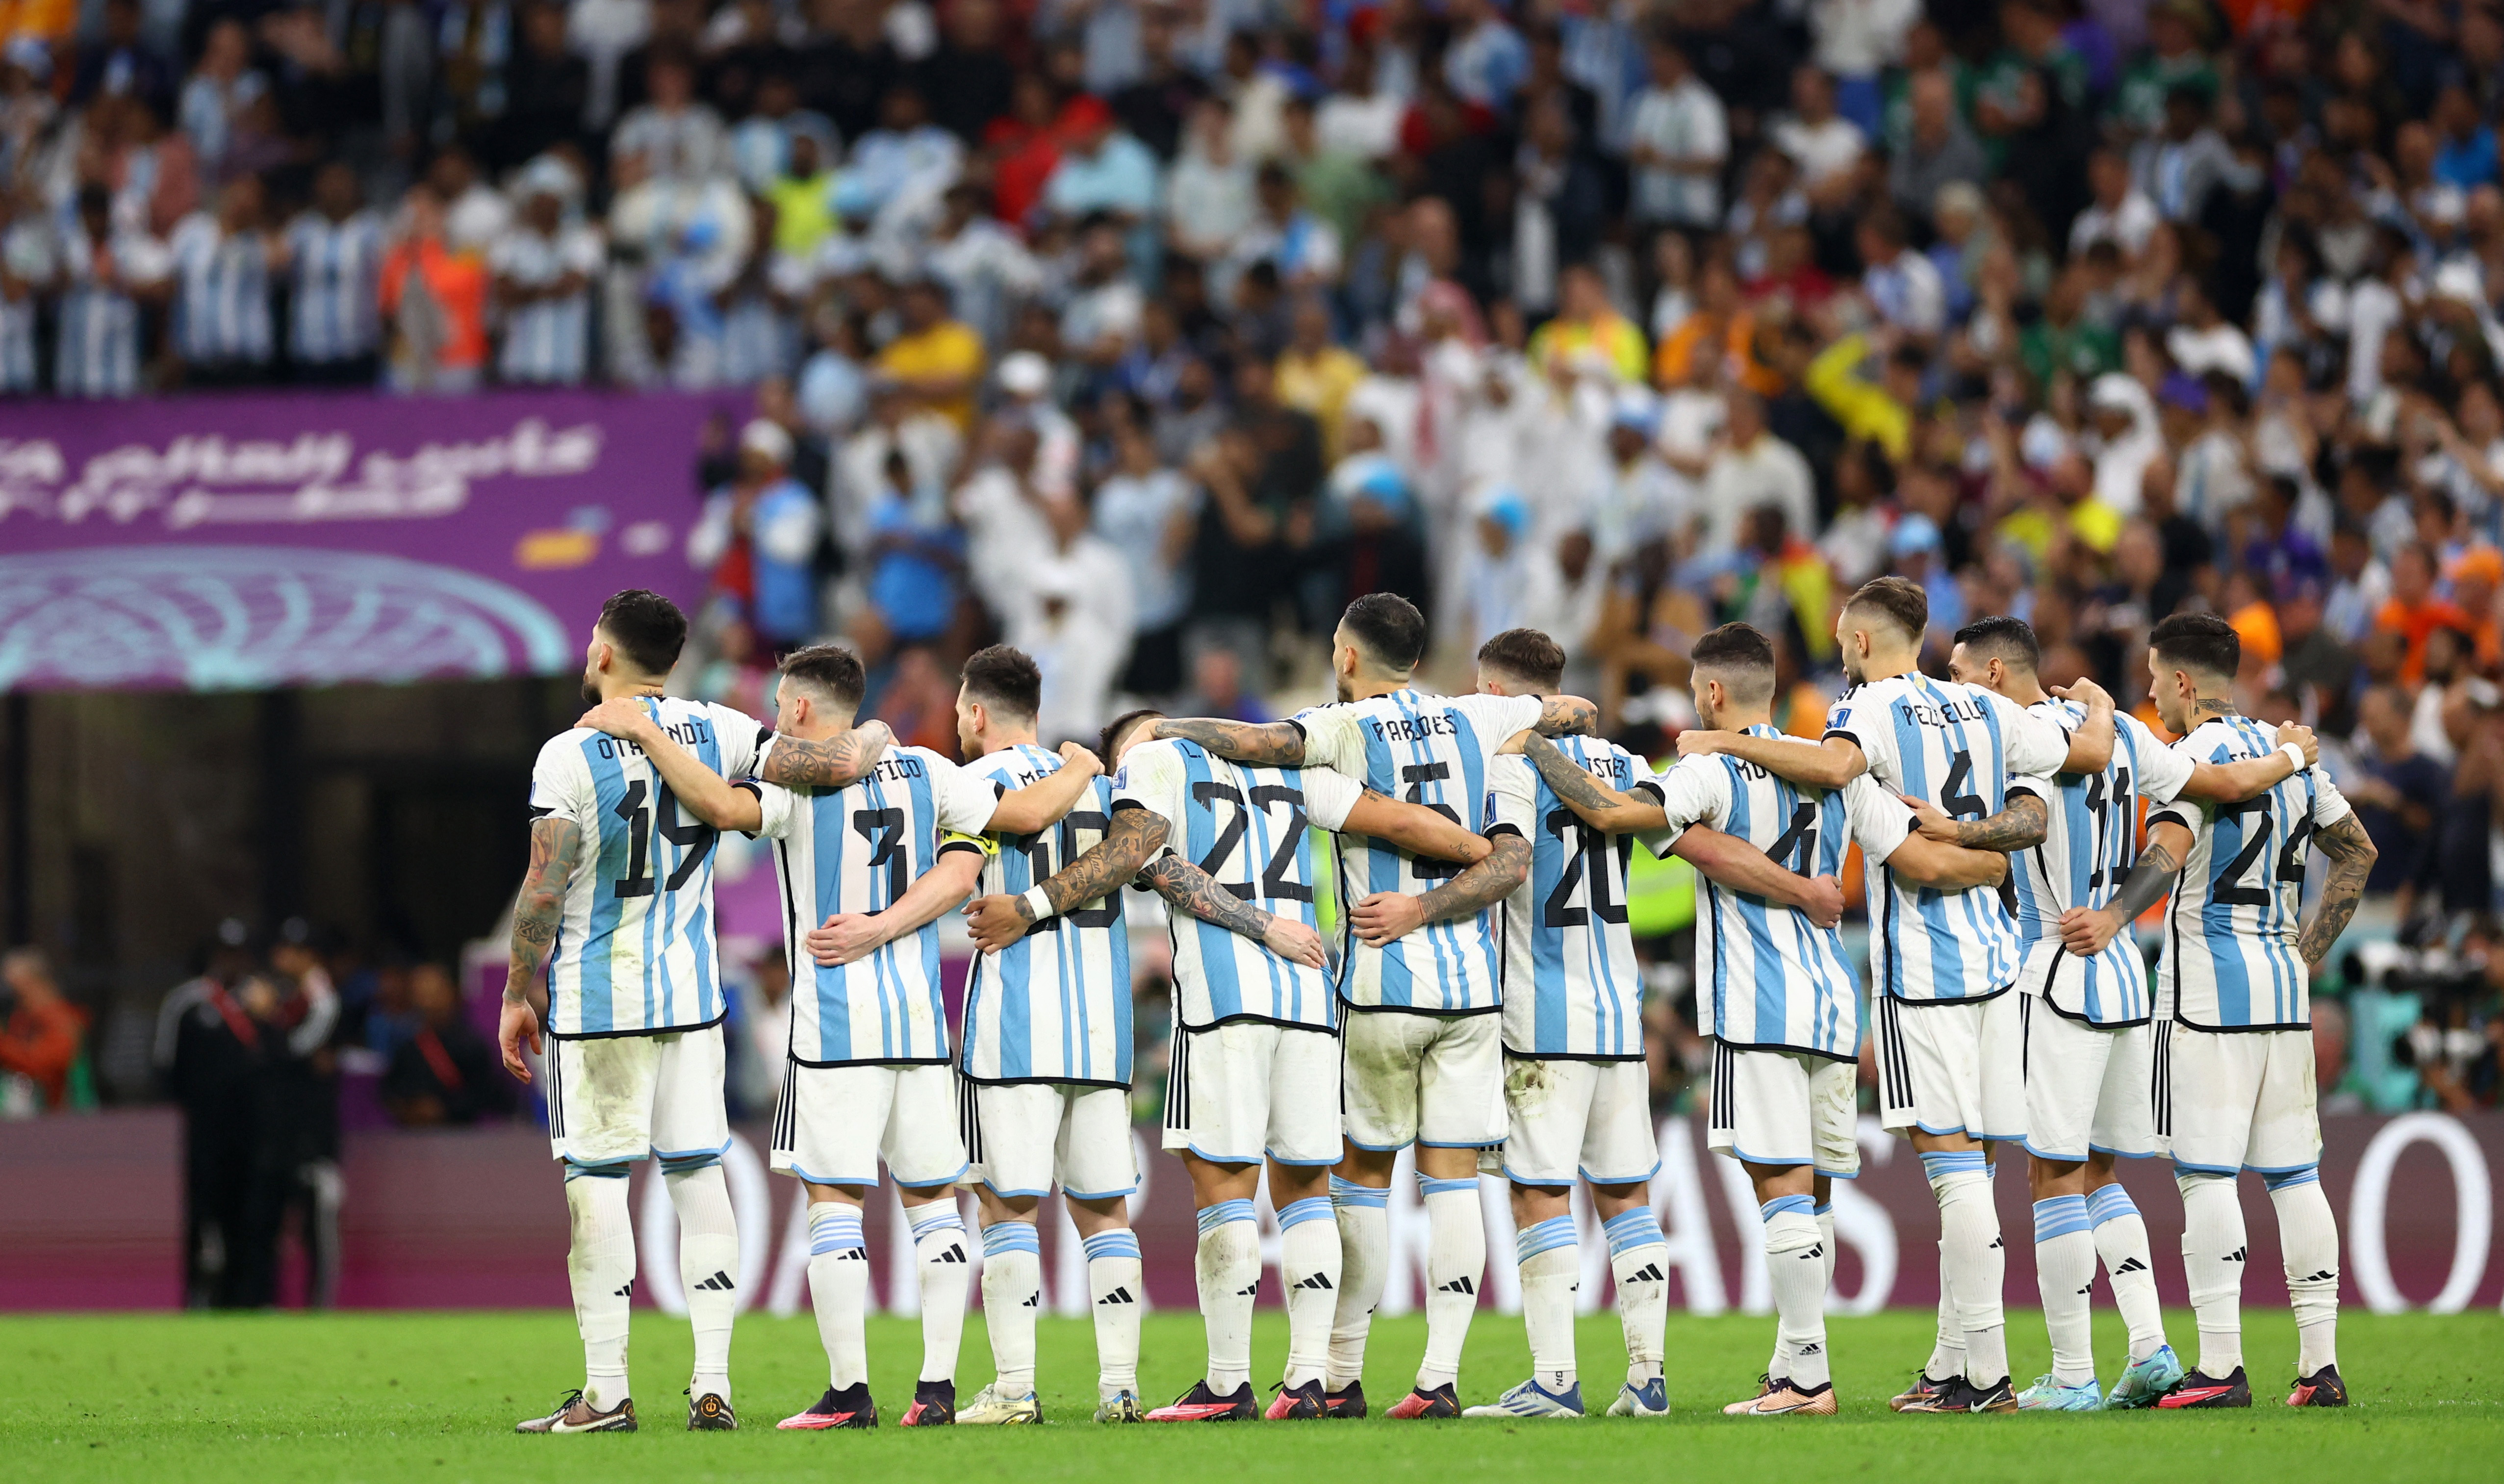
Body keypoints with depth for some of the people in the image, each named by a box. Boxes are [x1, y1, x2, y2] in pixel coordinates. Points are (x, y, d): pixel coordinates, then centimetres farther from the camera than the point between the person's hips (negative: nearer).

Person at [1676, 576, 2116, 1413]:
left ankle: (1987, 1375, -11)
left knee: (1953, 1157, -8)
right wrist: (2099, 709, 43)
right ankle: (1950, 1366, 13)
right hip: (1992, 954, 7)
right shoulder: (1984, 711, 12)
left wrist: (1723, 743, -18)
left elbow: (1832, 765, -29)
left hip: (1921, 961, -7)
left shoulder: (1875, 708, -7)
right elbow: (2089, 755, 20)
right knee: (1962, 1164, 10)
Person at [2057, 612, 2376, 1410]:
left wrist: (2112, 918, -44)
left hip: (2209, 991, -7)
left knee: (2205, 1174, -6)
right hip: (2284, 986, 7)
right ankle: (2320, 1364, 6)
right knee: (2294, 1172, 8)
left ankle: (2220, 1366, -11)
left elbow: (2169, 846, -29)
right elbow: (2357, 852, 23)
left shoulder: (2199, 755, -10)